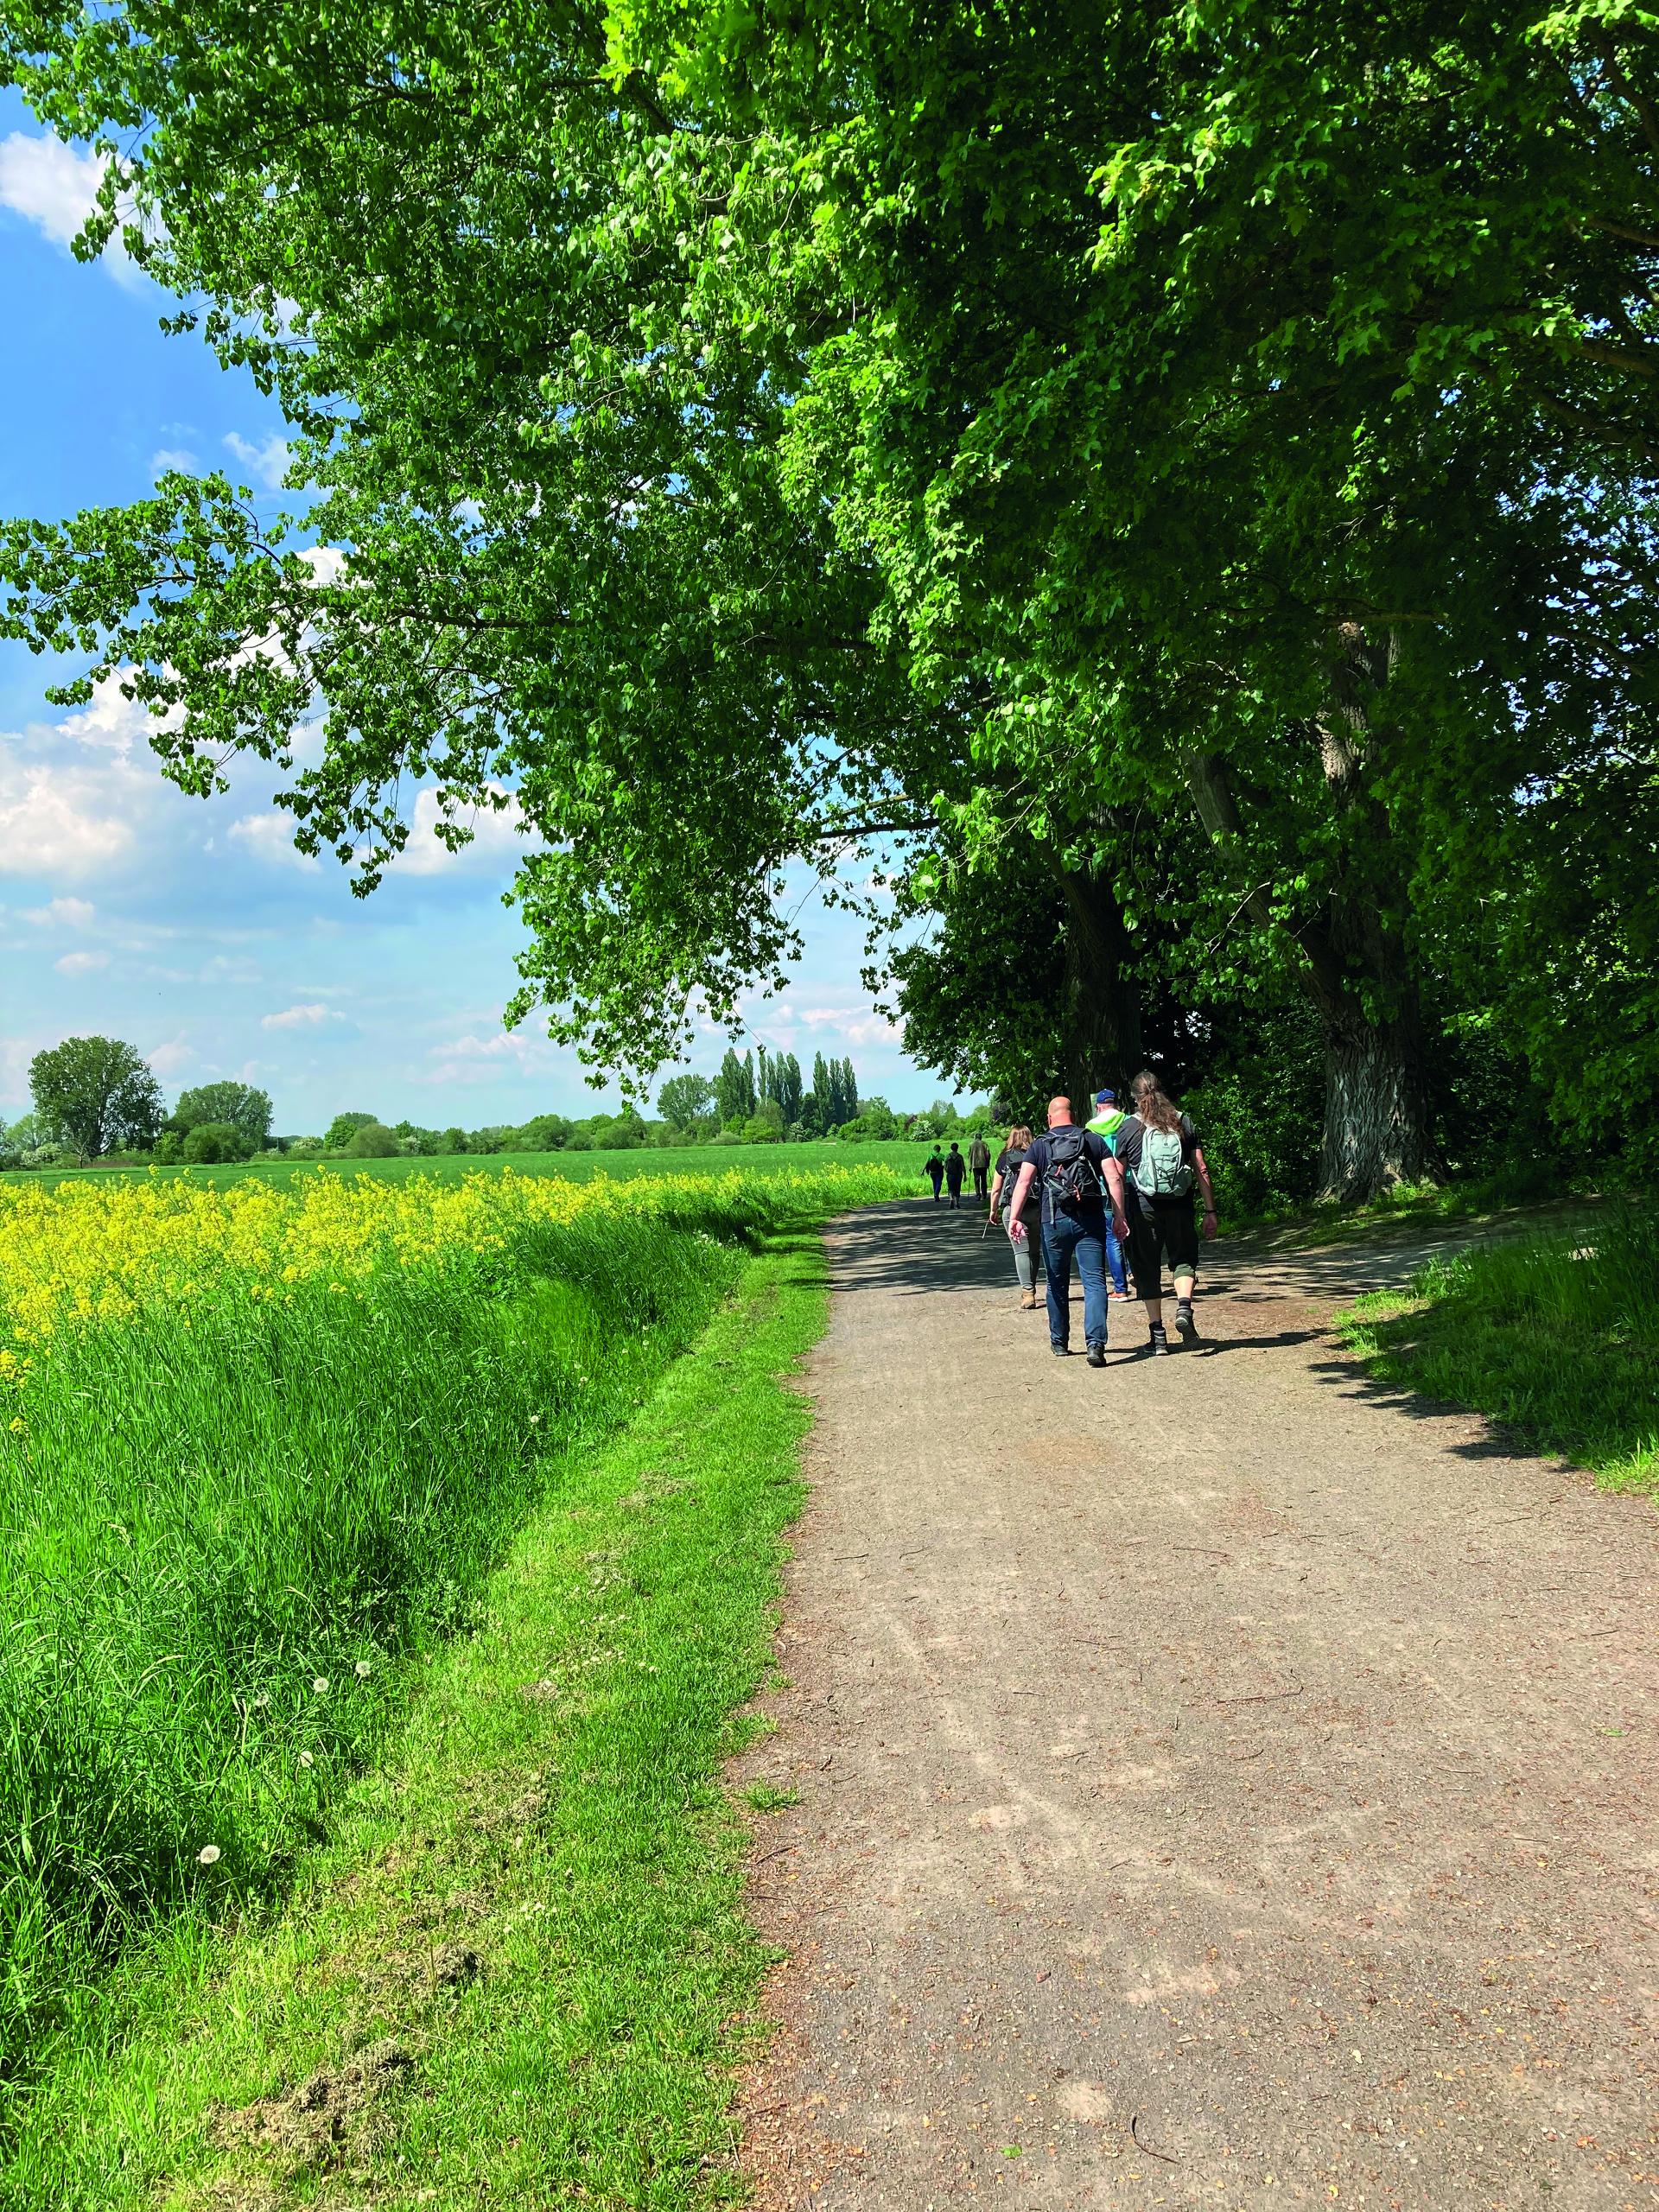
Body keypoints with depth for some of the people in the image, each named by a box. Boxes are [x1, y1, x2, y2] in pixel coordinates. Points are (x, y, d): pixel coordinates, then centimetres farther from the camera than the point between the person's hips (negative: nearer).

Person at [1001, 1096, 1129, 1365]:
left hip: (1054, 1222, 1)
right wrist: (1118, 1216, 1)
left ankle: (1059, 1342, 26)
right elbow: (1114, 1178, 0)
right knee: (1094, 1282, -3)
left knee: (1057, 1284, 15)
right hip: (1090, 1220, 0)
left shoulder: (1039, 1146, 7)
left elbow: (1023, 1182, -6)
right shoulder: (1094, 1140, 8)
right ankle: (1095, 1343, -18)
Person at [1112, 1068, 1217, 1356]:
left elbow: (1118, 1177, -3)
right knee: (1184, 1258, 18)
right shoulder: (1184, 1123, 3)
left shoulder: (1128, 1128, -2)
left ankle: (1157, 1334, 8)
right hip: (1180, 1205, 1)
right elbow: (1201, 1170, 2)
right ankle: (1184, 1307, -9)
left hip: (1144, 1206, -1)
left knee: (1147, 1268, 9)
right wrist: (1210, 1210, 5)